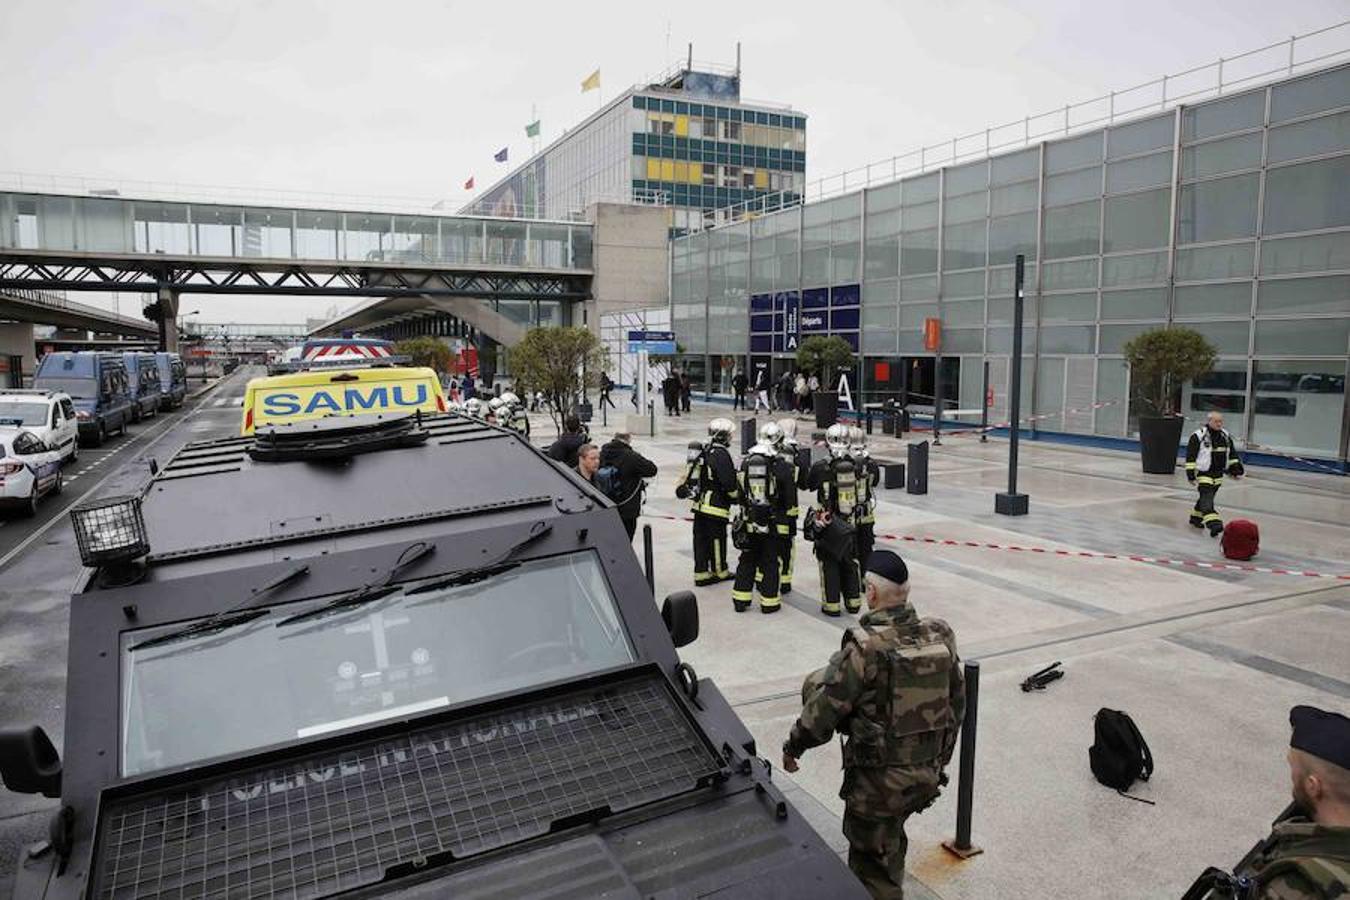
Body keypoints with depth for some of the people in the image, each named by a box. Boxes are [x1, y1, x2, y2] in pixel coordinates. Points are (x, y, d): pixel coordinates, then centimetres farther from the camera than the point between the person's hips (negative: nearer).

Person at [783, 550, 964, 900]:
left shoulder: (864, 647, -23)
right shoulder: (940, 637, -3)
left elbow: (825, 707, -17)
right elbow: (957, 704, 7)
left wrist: (793, 747, 0)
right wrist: (939, 759, 21)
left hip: (880, 777, -6)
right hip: (928, 774, 7)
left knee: (873, 864, 12)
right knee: (891, 840, 29)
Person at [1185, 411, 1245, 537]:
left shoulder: (1225, 436, 9)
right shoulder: (1198, 436, -12)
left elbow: (1232, 453, 20)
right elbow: (1190, 455, -10)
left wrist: (1236, 468, 14)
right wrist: (1190, 472, -13)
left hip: (1218, 473, 7)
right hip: (1203, 473, -7)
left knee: (1206, 496, 14)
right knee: (1207, 497, -15)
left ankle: (1196, 517, 33)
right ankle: (1213, 523, -26)